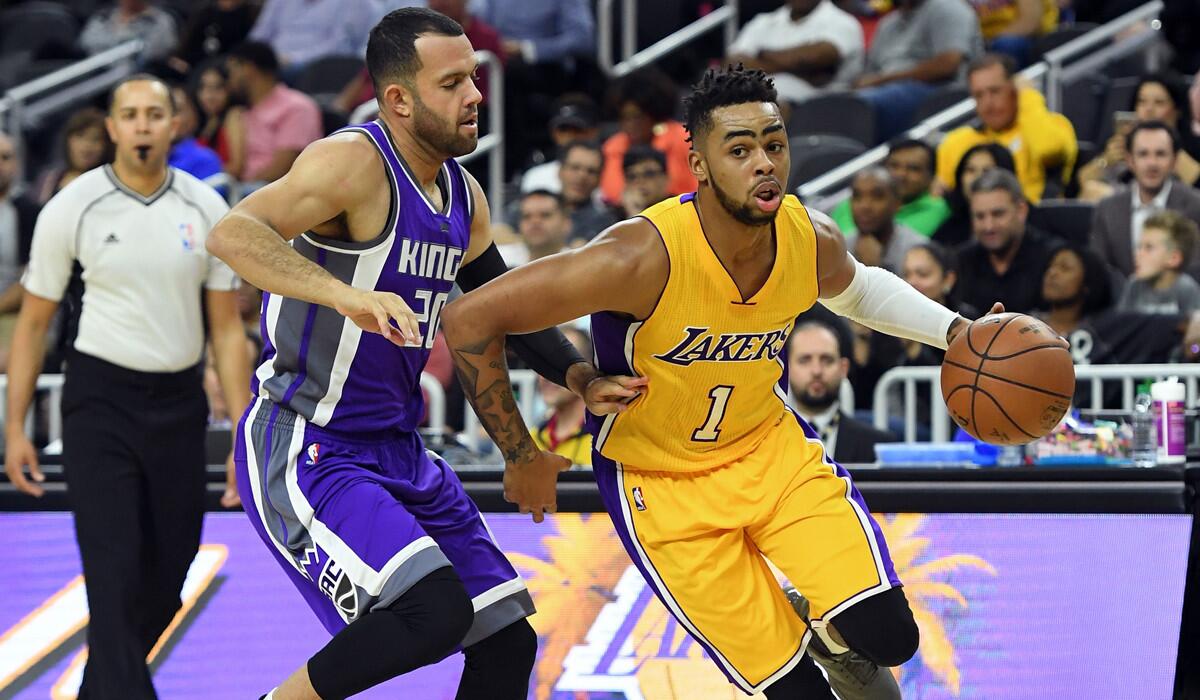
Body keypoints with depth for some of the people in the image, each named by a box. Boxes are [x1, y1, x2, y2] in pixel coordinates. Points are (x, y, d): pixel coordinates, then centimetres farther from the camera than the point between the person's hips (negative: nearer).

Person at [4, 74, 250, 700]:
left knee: (165, 581, 9)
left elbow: (226, 328, 4)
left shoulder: (206, 210, 1)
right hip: (100, 399, -3)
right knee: (116, 577, -11)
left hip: (179, 402, 3)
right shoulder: (73, 208, -6)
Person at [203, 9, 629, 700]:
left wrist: (583, 379, 8)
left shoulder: (463, 194, 9)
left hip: (398, 453, 9)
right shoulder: (355, 164, -18)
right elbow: (231, 234, -33)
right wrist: (349, 296, -46)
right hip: (306, 454, -9)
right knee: (436, 611, -28)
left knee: (507, 641, 8)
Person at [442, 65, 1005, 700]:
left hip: (771, 444, 4)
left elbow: (854, 289, 16)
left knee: (886, 638, -13)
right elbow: (469, 320, -28)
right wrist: (523, 459, -17)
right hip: (661, 481, -4)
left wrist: (954, 330, 1)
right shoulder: (646, 258, -31)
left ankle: (824, 629, 22)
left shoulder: (813, 241, -13)